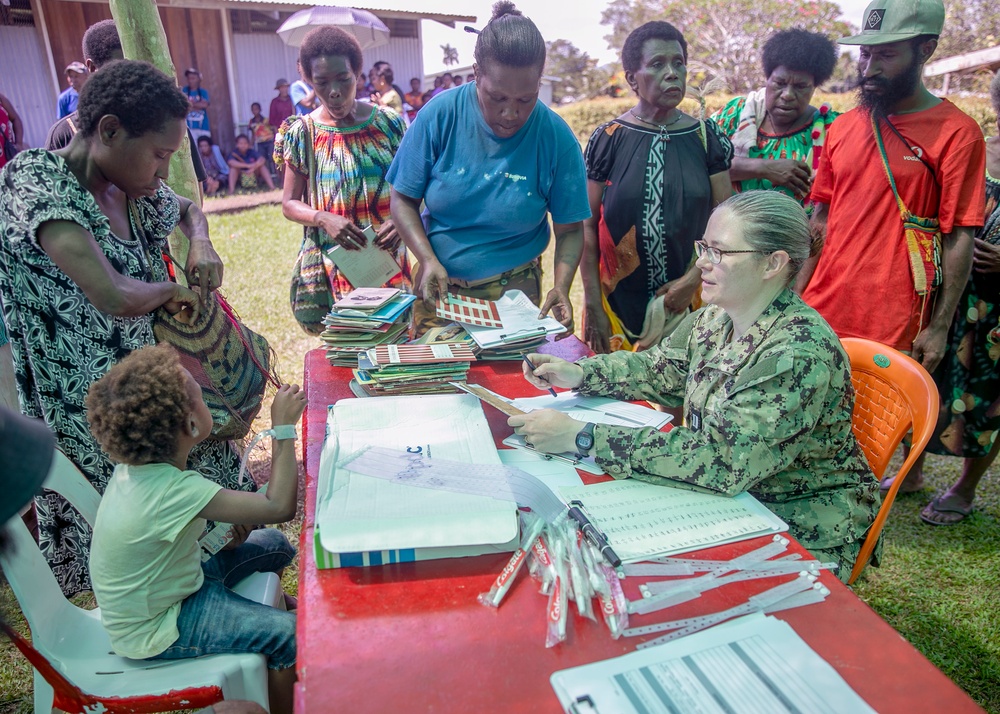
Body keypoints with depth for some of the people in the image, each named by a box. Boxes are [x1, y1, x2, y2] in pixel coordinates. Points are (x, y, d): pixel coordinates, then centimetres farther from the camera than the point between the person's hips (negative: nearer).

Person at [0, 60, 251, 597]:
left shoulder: (135, 189, 0)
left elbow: (188, 209, 24)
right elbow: (116, 296, -35)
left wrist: (201, 245, 2)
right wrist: (172, 289, -14)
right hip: (89, 409, -7)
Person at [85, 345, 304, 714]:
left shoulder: (137, 465, -9)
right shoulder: (173, 491, -36)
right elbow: (279, 506, -36)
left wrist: (232, 516, -4)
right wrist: (283, 428, -31)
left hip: (168, 583, 9)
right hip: (153, 630, -9)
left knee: (274, 545, 13)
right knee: (290, 633, -18)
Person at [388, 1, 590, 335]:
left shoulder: (557, 138, -12)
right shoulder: (439, 115, -12)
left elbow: (569, 229, -6)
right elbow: (403, 199, -5)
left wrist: (561, 287, -23)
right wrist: (428, 259, -20)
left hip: (514, 292, 0)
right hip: (438, 288, 1)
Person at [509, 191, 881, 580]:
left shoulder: (799, 355, -30)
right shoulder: (715, 317, -3)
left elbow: (719, 460, -36)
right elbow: (661, 369, 11)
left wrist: (581, 437, -36)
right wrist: (576, 373, -6)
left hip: (800, 533, -6)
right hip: (727, 496, 7)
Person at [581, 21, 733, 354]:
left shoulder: (707, 137, 2)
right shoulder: (608, 139, -2)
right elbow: (587, 226, -2)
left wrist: (693, 280, -11)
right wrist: (593, 306, -6)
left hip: (688, 301, 1)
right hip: (619, 301, -1)